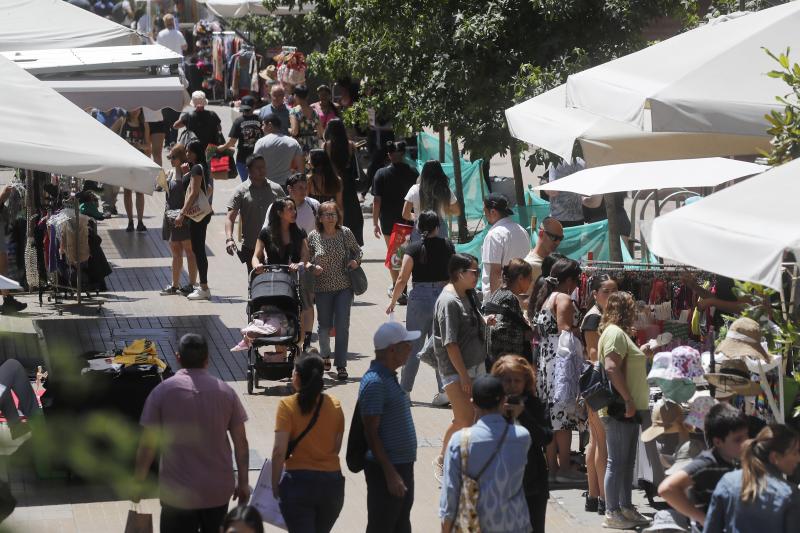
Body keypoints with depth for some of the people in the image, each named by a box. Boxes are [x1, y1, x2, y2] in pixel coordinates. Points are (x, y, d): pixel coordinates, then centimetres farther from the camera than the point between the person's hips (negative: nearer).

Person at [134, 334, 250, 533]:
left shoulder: (162, 391, -7)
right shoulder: (226, 392, -1)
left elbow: (147, 444, -7)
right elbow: (241, 442, 2)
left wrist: (139, 482, 4)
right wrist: (243, 483, 11)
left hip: (178, 493, -3)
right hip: (219, 490, 3)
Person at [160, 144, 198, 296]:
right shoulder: (171, 172, 13)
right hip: (171, 216, 8)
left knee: (189, 251, -3)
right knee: (175, 253, 12)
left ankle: (192, 284, 1)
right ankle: (175, 285, 17)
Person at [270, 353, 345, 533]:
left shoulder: (287, 406, -11)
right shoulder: (334, 405, 1)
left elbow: (279, 450, -15)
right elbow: (336, 448, 6)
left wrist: (275, 484, -6)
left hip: (299, 482, -4)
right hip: (332, 482, 4)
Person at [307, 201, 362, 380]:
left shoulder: (345, 233, -2)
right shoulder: (313, 237, -3)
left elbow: (357, 250, 11)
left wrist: (355, 261, -9)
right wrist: (313, 267, -13)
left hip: (344, 286, -1)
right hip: (322, 288, 1)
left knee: (342, 326, -6)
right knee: (325, 325, 12)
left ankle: (341, 365, 0)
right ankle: (325, 355, 40)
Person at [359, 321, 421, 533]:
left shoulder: (389, 378, 13)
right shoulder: (374, 382, -19)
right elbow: (371, 433, -21)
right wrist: (390, 474, -23)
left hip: (403, 466, 10)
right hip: (386, 469, -10)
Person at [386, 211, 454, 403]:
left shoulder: (414, 248, -7)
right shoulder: (448, 247, 0)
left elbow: (402, 279, -9)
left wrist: (393, 302, 2)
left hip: (419, 297, -2)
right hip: (443, 297, 2)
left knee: (413, 346, 10)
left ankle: (404, 390, 16)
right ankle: (445, 391, 2)